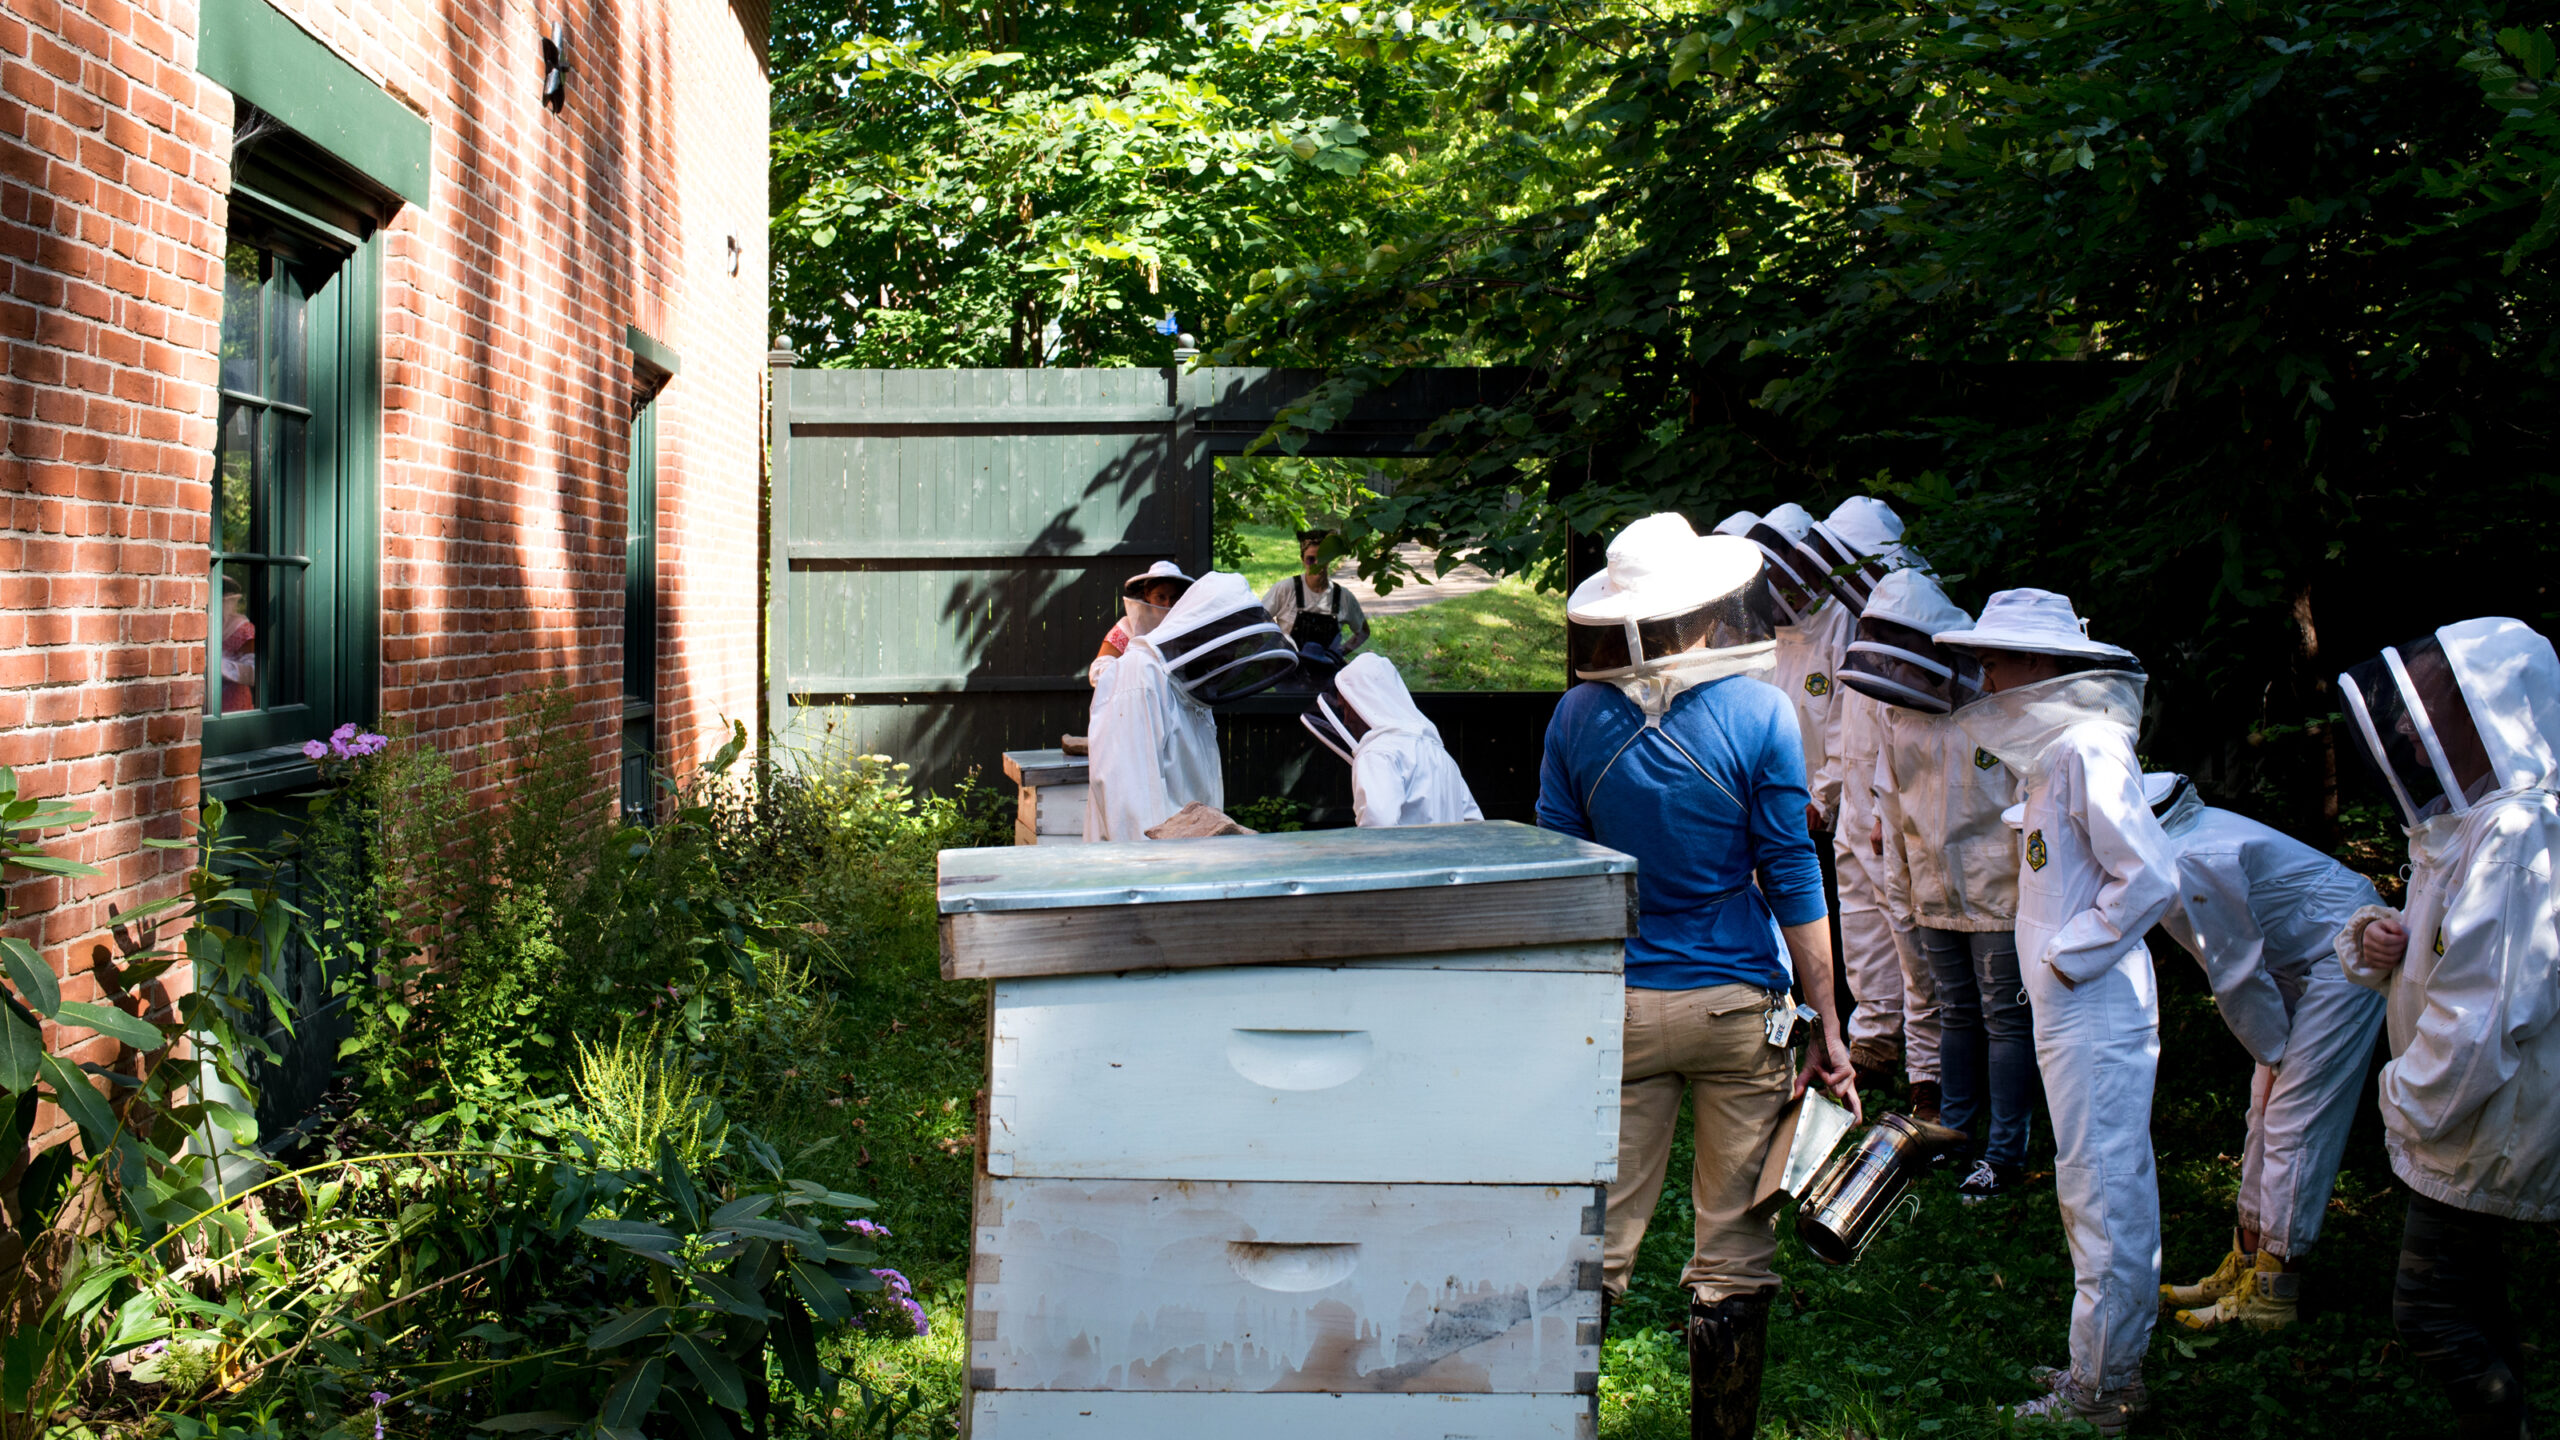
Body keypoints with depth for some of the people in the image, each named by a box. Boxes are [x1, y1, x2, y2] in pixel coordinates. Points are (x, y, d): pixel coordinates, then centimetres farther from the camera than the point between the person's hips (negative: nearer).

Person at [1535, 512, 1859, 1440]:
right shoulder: (1757, 712, -9)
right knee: (1734, 1251, 8)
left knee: (1594, 1241, 9)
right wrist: (1827, 1025, 0)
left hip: (1619, 1007, 2)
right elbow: (1791, 878, -6)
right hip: (1737, 1005, -2)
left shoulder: (1579, 717, -2)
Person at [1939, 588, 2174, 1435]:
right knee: (2106, 1195, 16)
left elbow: (2150, 877, -23)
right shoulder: (2055, 748, 14)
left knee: (2104, 1197, -3)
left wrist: (2068, 955, -16)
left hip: (2096, 1013, -10)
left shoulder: (2088, 747, -17)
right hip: (2074, 1009, 10)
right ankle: (2112, 1370, 24)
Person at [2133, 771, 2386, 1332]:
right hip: (2305, 963, 10)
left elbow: (2237, 972, -19)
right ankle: (2246, 1262, 21)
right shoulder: (2188, 834, 4)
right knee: (2268, 1114, 13)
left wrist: (2273, 1055, -6)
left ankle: (2269, 1296, -4)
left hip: (2344, 959, -10)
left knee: (2292, 1122, -8)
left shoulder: (2189, 866, -27)